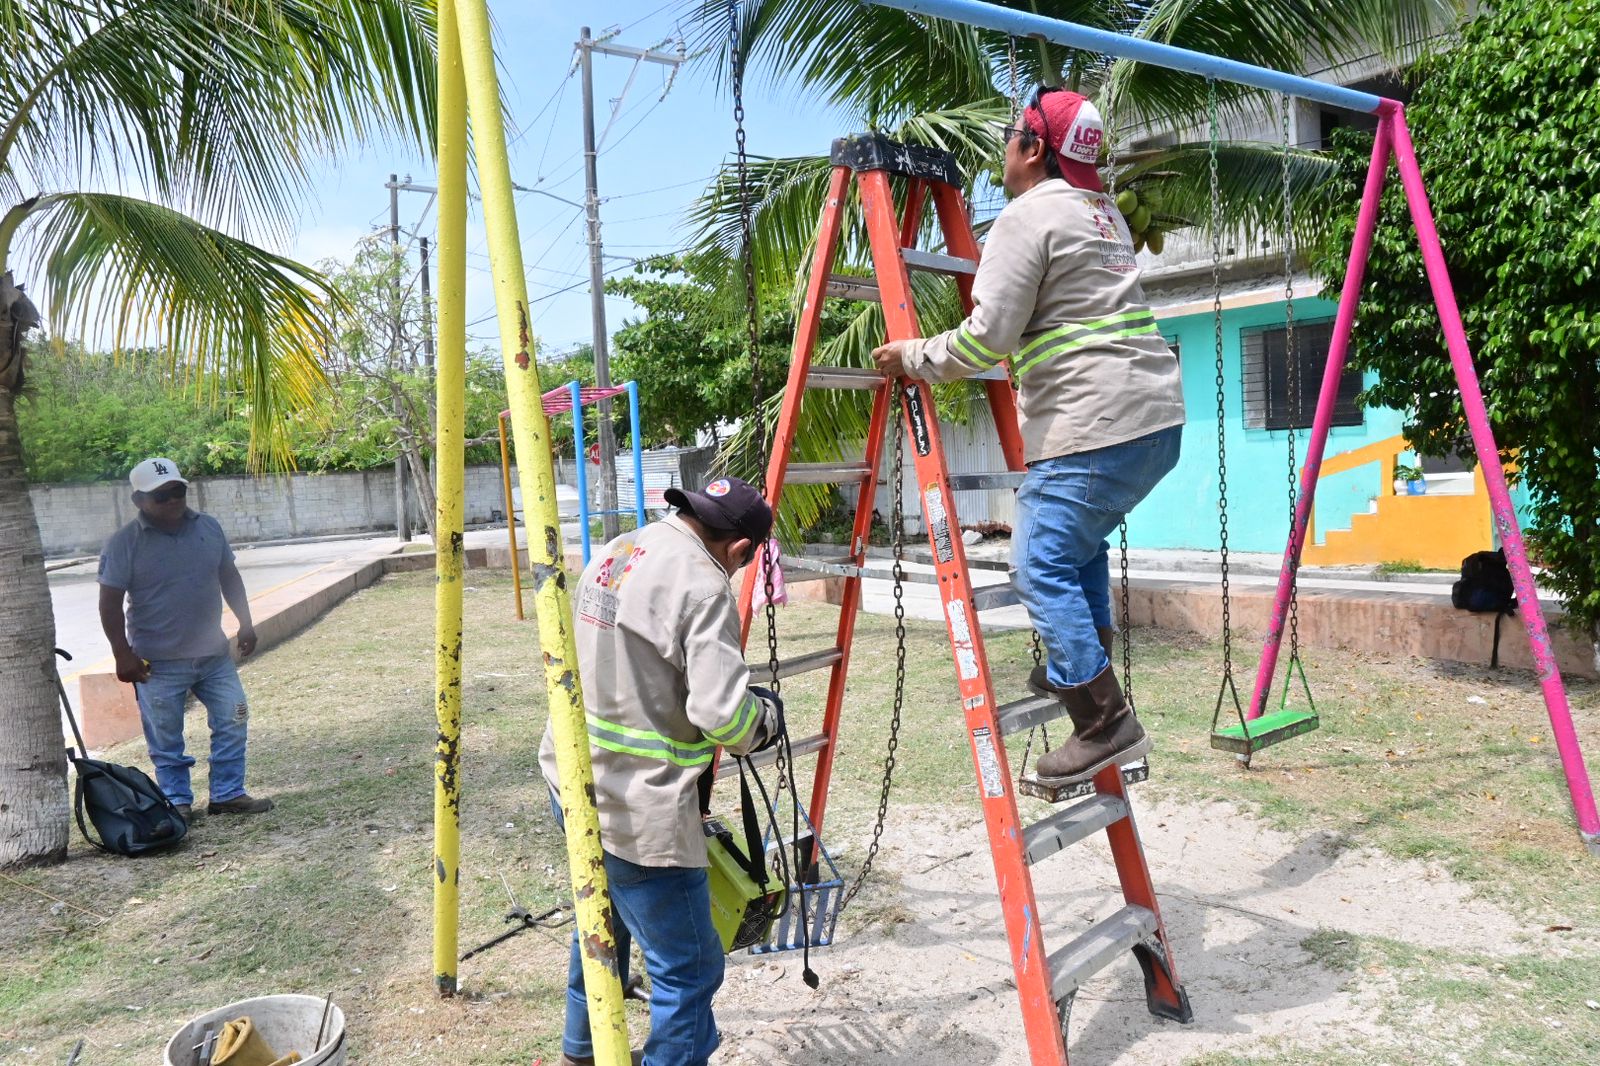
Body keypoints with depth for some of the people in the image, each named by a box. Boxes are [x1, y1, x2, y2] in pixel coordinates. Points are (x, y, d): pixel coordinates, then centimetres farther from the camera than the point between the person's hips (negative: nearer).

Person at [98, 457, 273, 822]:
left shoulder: (209, 528, 4)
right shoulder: (124, 543, -9)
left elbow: (229, 577, 14)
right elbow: (110, 602, -9)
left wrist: (245, 622, 9)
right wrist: (123, 654, -12)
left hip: (214, 653, 4)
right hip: (158, 662, -4)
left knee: (232, 721, 6)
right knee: (166, 738, 6)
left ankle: (228, 794, 18)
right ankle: (177, 802, 21)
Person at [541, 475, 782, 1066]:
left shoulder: (610, 554, 7)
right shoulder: (703, 587, -19)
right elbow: (722, 716, -25)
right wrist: (766, 714, -3)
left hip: (573, 781, 10)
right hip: (637, 810, -10)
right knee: (688, 969, 3)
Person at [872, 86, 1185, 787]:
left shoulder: (1027, 216, -6)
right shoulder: (1106, 212, 21)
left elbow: (987, 338, -12)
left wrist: (911, 357, 3)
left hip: (1094, 426, -10)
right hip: (1158, 415, 10)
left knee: (1042, 566, -4)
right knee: (1080, 541, 26)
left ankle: (1105, 723, -5)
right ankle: (1079, 667, 30)